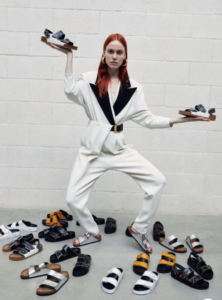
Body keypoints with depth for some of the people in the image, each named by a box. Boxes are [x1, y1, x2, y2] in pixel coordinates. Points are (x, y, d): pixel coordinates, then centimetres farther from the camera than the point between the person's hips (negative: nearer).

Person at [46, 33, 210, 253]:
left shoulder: (133, 88, 5)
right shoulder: (90, 80, -1)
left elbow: (147, 119, 3)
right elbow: (70, 92, -20)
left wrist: (179, 120, -4)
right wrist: (69, 56, -17)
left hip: (119, 148, 2)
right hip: (93, 148, -1)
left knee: (157, 180, -8)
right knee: (73, 198, -5)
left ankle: (138, 229, 13)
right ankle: (93, 233, 26)